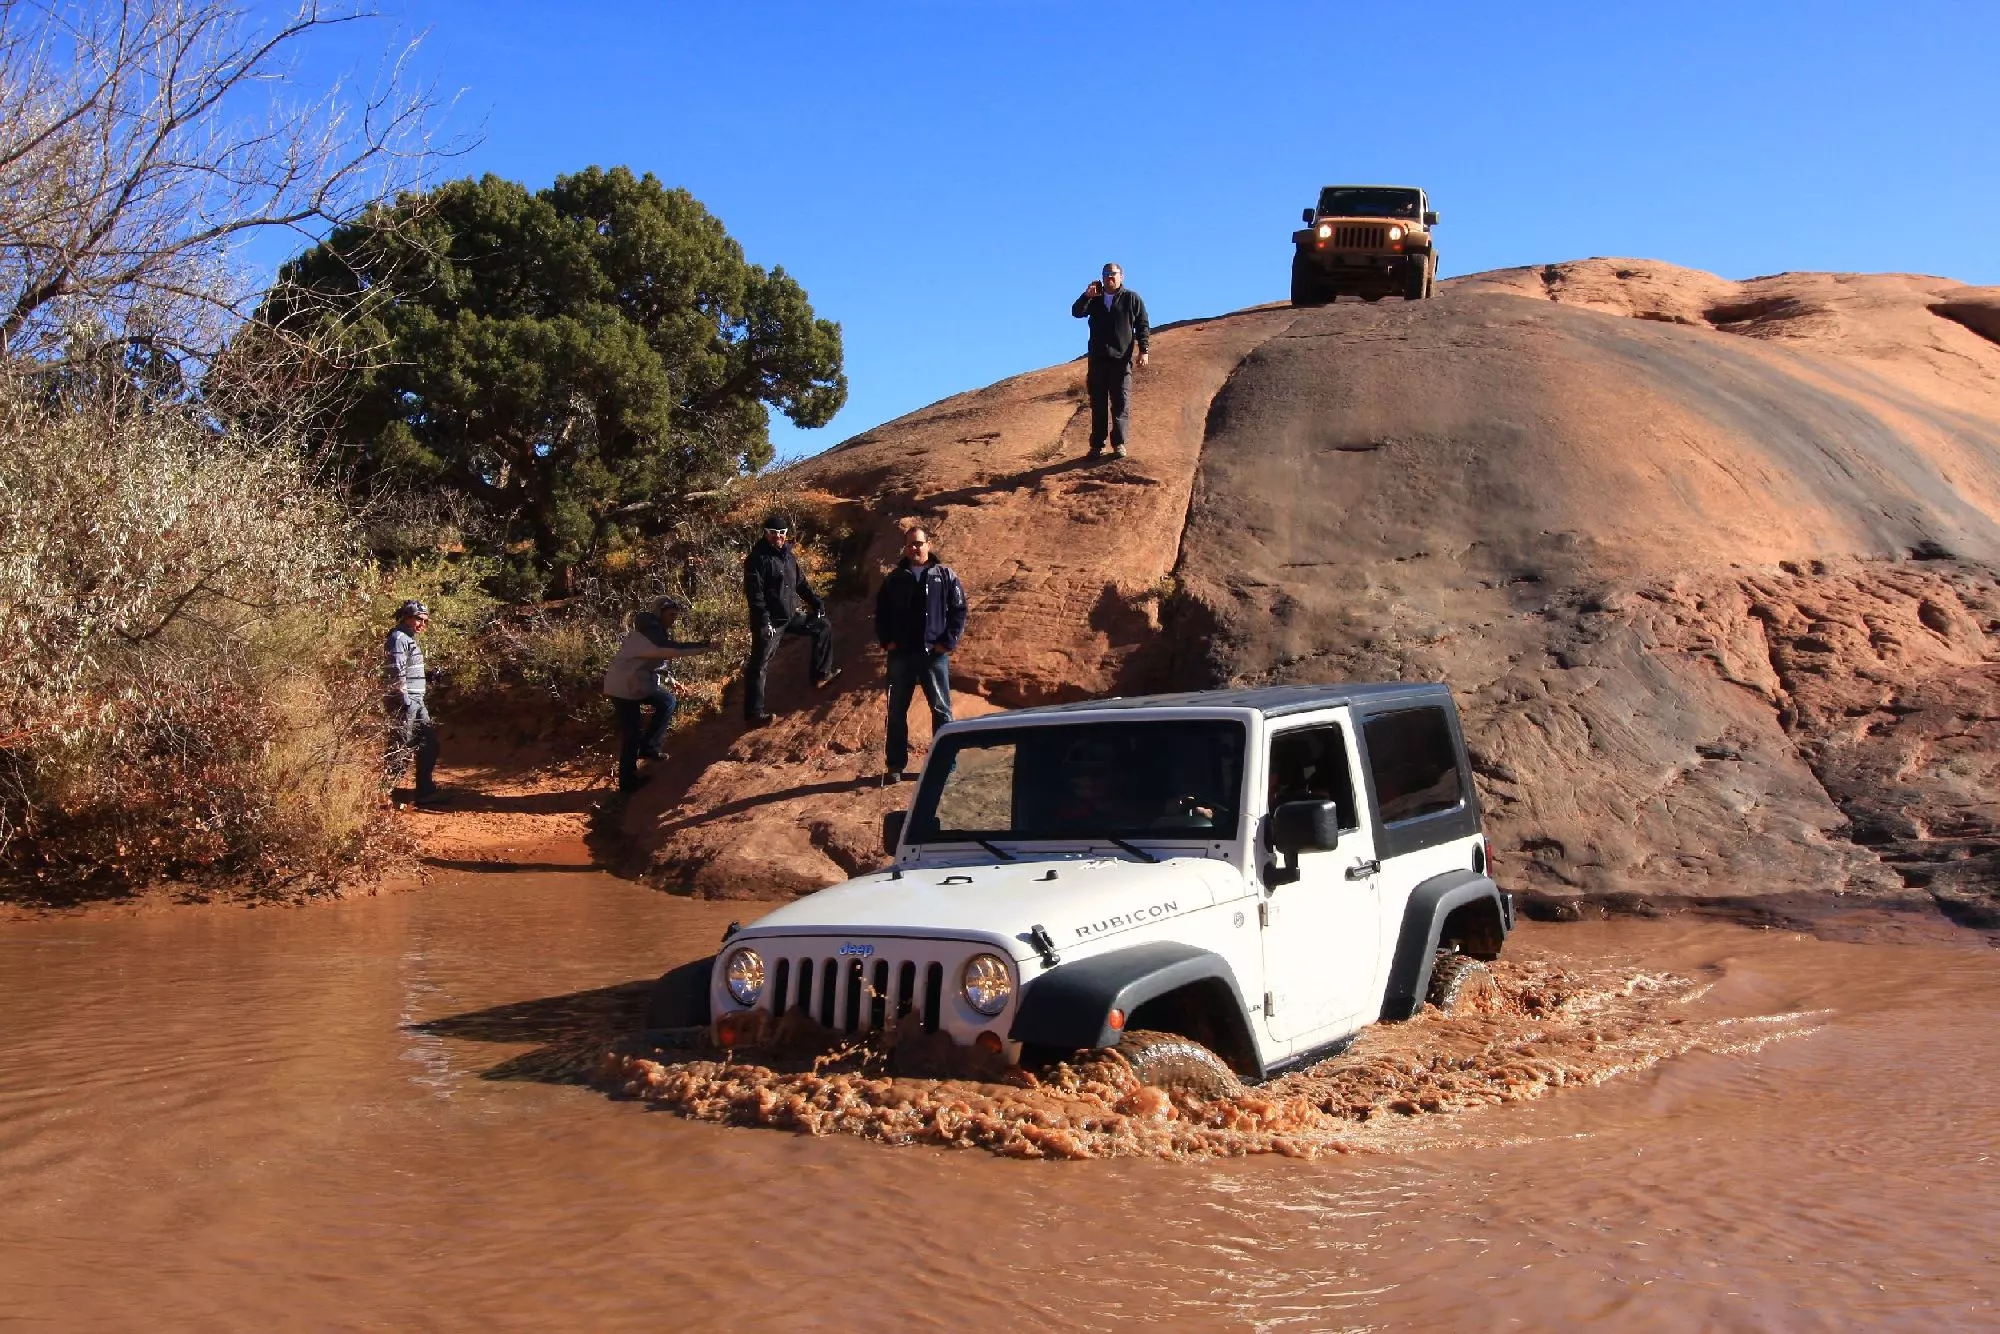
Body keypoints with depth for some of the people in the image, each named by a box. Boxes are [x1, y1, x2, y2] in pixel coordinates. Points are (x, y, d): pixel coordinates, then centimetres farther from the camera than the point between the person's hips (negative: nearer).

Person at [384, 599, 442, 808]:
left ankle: (426, 793, 15)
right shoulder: (398, 638, -11)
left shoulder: (410, 640, 20)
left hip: (417, 703, 10)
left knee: (429, 744, 10)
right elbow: (396, 673, -19)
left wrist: (429, 676, 12)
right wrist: (406, 702, -22)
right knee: (401, 751, -8)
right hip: (404, 702, -10)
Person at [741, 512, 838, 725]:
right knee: (759, 667, -5)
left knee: (823, 627, 19)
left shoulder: (787, 555, 10)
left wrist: (816, 602, 14)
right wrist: (763, 620, -27)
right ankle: (753, 713, -2)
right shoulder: (757, 558, -15)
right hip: (769, 621, -9)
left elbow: (801, 582, 21)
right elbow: (754, 592, -21)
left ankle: (820, 675, 27)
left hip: (791, 615, 9)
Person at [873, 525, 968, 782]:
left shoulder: (945, 576, 2)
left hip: (934, 654, -2)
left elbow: (958, 610, 0)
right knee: (897, 712, 6)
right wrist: (886, 641, 0)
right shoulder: (894, 579, 9)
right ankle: (896, 766, 14)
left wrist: (948, 641, -8)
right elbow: (881, 613, 13)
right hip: (901, 654, 2)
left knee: (941, 710, 2)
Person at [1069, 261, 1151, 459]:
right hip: (1097, 359, 3)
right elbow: (1076, 312, 1)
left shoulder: (1132, 298, 7)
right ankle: (1097, 445, 6)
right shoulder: (1095, 299, 14)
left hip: (1121, 360, -3)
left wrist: (1143, 350, -6)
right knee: (1098, 405, 4)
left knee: (1121, 404, -7)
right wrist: (1087, 296, -15)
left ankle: (1119, 444, -6)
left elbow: (1143, 326, 4)